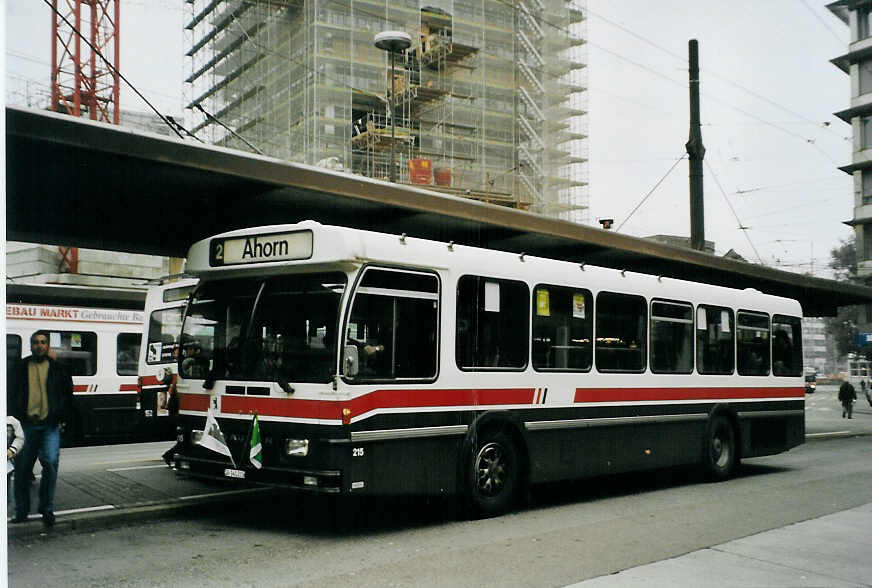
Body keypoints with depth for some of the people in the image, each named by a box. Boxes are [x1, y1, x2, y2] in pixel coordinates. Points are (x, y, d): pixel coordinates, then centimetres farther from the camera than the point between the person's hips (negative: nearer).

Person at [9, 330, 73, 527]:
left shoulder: (57, 368, 8)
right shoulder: (21, 367, 9)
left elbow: (68, 395, 13)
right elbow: (12, 394, 13)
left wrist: (61, 418, 6)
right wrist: (15, 418, 4)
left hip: (50, 425, -1)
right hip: (26, 424, 1)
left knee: (50, 463, -13)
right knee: (22, 468, 6)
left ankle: (47, 509, -1)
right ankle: (21, 510, 20)